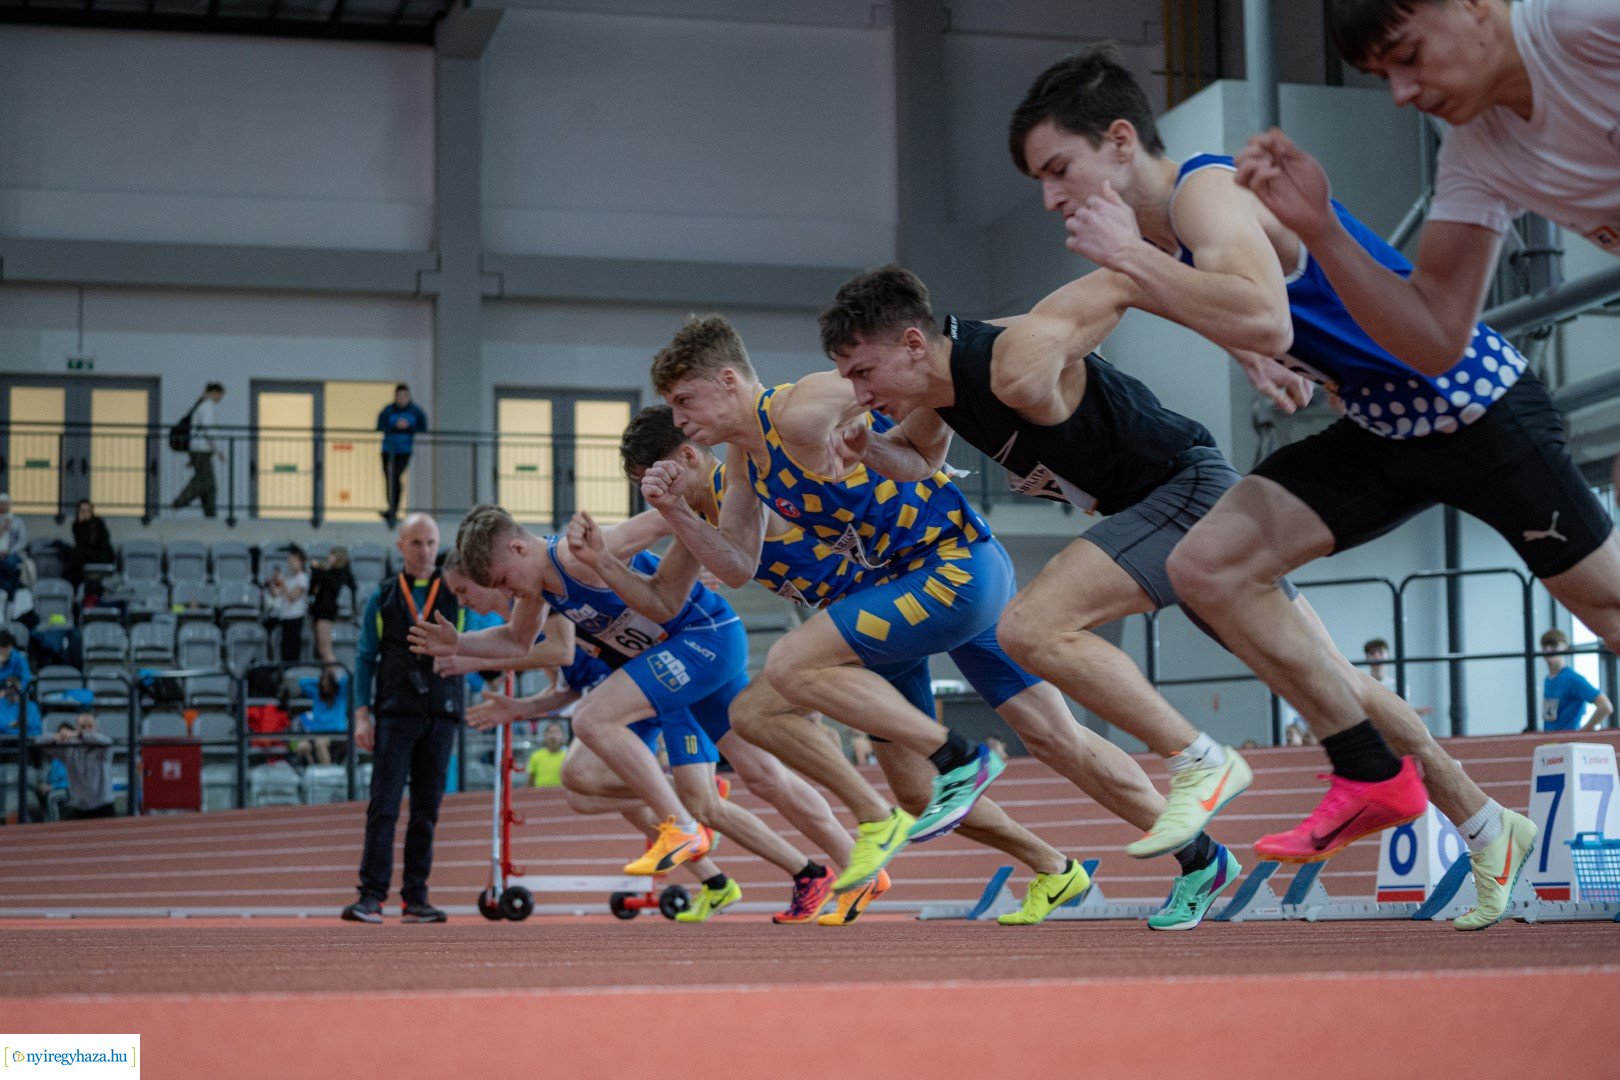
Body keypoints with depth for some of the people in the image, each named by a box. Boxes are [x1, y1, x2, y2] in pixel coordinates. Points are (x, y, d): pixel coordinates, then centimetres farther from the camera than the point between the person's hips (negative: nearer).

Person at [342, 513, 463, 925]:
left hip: (440, 716, 1)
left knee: (426, 810, 3)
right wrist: (362, 714, -1)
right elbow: (365, 658, 8)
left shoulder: (456, 596, 11)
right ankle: (372, 894, -9)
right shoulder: (383, 597, 9)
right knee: (384, 806, -8)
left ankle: (416, 898, 7)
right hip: (394, 714, -1)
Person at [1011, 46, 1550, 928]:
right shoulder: (1176, 219, 6)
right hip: (1381, 425, 8)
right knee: (1210, 567, -8)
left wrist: (1130, 256, -31)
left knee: (1606, 606, 1)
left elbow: (1265, 323, -41)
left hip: (1476, 405, -8)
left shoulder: (1209, 193, -22)